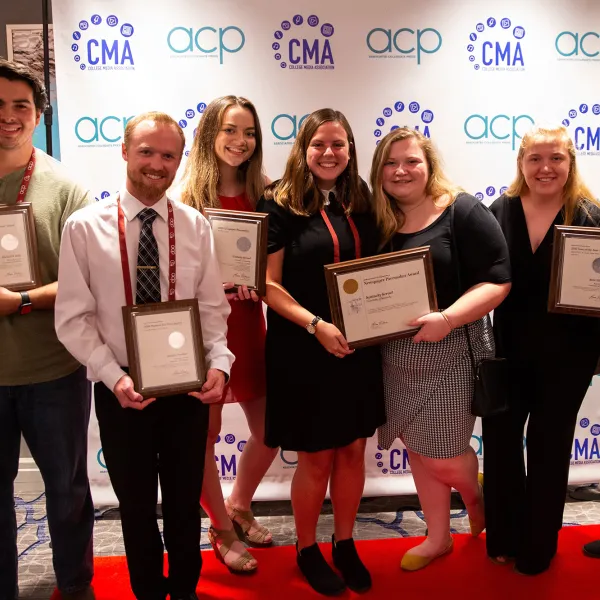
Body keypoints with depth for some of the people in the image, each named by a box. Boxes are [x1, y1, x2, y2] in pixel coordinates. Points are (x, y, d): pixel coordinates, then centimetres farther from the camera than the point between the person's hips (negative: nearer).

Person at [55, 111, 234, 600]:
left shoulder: (196, 226, 0)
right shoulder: (84, 227, -6)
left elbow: (213, 308, 0)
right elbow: (74, 318, -8)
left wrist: (219, 364, -16)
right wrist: (113, 376, -19)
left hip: (189, 385, 2)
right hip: (121, 387, -1)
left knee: (185, 501, 17)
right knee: (136, 505, 16)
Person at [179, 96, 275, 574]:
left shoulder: (262, 194, 5)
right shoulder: (187, 195, -5)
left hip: (248, 323, 4)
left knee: (270, 430, 10)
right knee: (206, 432, 6)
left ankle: (239, 506, 38)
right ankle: (222, 530, 30)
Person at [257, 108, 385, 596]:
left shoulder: (360, 202, 7)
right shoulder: (280, 204, -9)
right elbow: (269, 285, -12)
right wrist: (316, 325, -22)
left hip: (359, 347, 5)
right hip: (302, 351, -5)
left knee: (352, 450, 14)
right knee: (316, 459, 7)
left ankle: (345, 544, 35)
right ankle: (307, 549, 31)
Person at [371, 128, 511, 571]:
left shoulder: (463, 211, -11)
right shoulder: (379, 221, 5)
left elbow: (497, 281, -16)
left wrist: (447, 319, -29)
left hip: (452, 353, -5)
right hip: (396, 356, 5)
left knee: (444, 458, 3)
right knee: (419, 451, 15)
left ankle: (477, 497, 39)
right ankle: (438, 536, 35)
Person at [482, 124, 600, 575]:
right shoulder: (499, 212, -2)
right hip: (506, 352, 2)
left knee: (550, 449, 14)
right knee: (501, 444, 12)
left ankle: (538, 546, 35)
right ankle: (503, 536, 36)